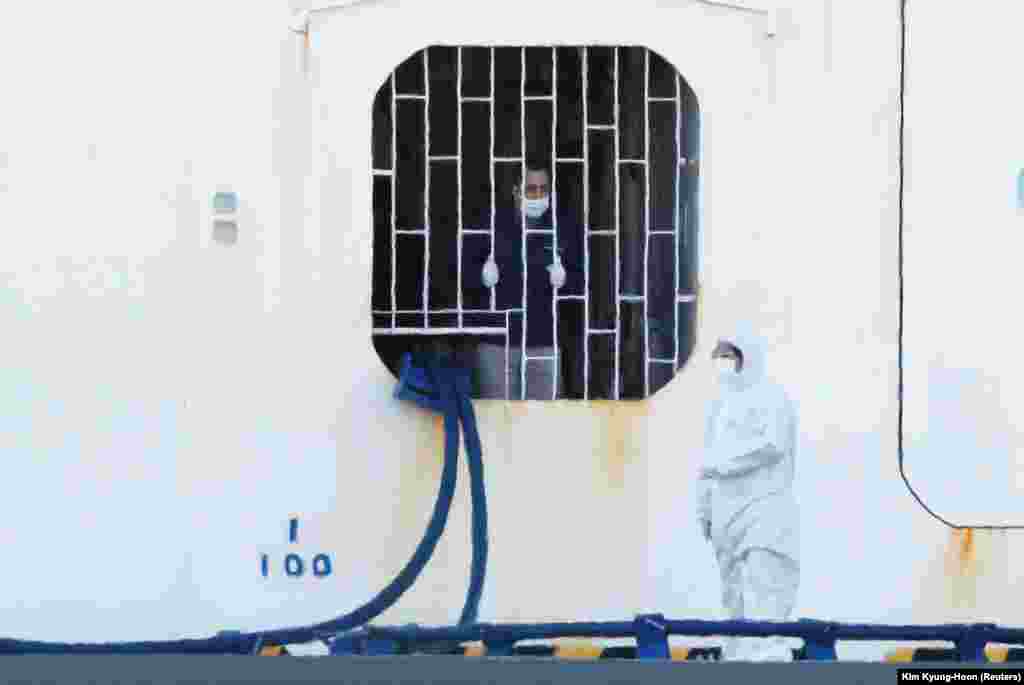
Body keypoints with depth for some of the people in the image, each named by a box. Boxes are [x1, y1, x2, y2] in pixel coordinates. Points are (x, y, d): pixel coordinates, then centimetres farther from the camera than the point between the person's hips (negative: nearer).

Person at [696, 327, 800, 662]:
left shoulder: (771, 397, -8)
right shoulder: (722, 402, 17)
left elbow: (772, 445, -24)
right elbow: (711, 458, 20)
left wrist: (723, 462, -20)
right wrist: (704, 508, 17)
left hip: (764, 508, -8)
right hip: (729, 511, 8)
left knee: (763, 594, -16)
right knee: (735, 592, 7)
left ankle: (768, 657, -22)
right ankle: (740, 658, 10)